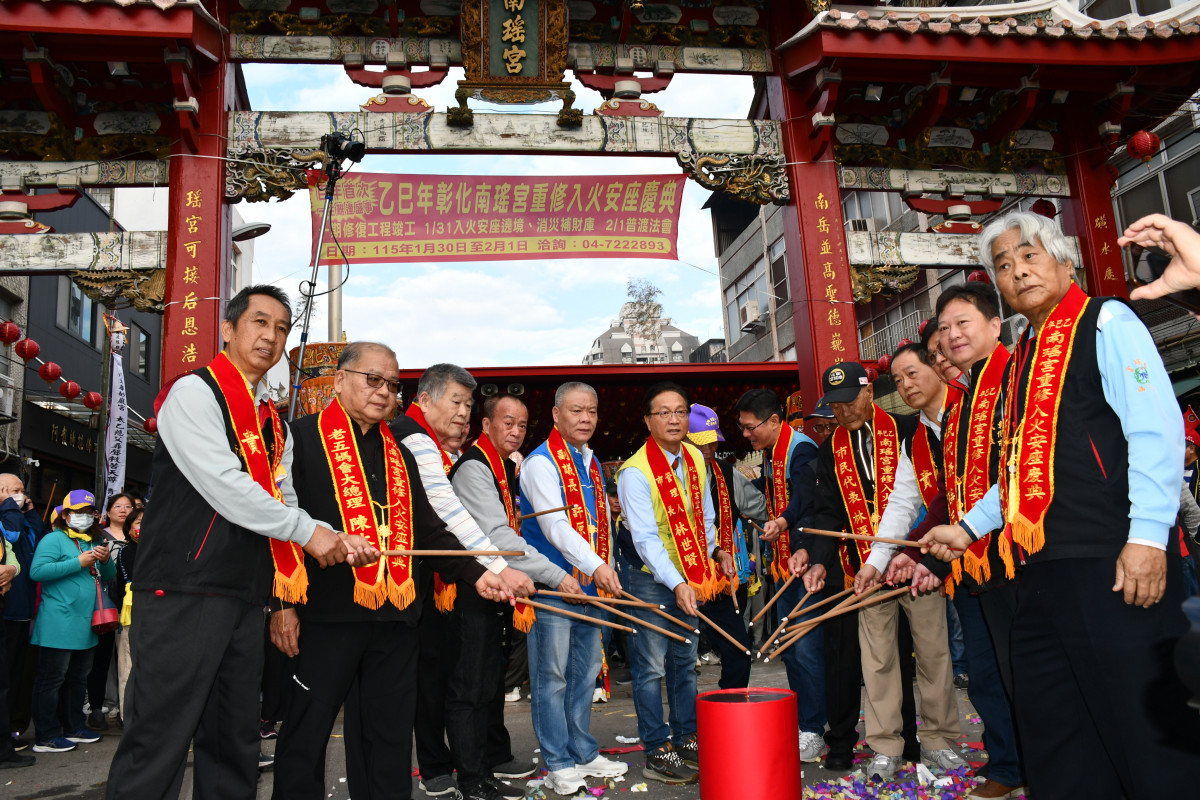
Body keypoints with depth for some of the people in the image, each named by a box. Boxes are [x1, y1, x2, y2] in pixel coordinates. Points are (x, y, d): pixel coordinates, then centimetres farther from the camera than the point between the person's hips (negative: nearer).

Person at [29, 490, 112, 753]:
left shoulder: (94, 542, 16)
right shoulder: (54, 539, -6)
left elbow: (109, 576, 19)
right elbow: (37, 571, -20)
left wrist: (105, 560, -3)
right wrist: (78, 563, -20)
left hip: (85, 623, 8)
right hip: (59, 623, -8)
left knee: (78, 678, 16)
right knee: (52, 679, -2)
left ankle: (75, 728, 27)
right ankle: (46, 737, 5)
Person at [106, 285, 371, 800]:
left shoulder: (274, 423, 18)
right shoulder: (194, 393, -5)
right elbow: (223, 486, -16)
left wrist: (337, 540, -2)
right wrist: (307, 530, -12)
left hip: (246, 597, 8)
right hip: (184, 592, -7)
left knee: (235, 745, 13)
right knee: (158, 743, -5)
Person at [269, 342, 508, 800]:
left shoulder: (400, 455, 18)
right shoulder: (304, 438, -2)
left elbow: (428, 531, 19)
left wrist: (475, 574, 9)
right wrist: (281, 601, -13)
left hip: (396, 616, 6)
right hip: (328, 613, -6)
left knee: (391, 736, 12)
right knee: (306, 736, 5)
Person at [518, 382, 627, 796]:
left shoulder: (591, 463, 14)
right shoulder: (541, 463, -10)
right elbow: (554, 525, -22)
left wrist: (607, 570, 15)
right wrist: (596, 566, -31)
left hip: (592, 587, 8)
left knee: (586, 672, 14)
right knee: (552, 677, 0)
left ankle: (584, 754, 26)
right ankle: (559, 764, 12)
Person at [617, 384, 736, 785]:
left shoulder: (695, 459, 2)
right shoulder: (635, 473, -19)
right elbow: (645, 538, -25)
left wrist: (715, 549, 0)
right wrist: (676, 585, -32)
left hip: (691, 576, 7)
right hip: (651, 579, -6)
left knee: (685, 662, 15)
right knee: (652, 667, 0)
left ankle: (687, 740, 27)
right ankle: (658, 752, 11)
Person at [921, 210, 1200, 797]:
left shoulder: (1106, 323, -2)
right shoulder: (1020, 361, 20)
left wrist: (1148, 536, -21)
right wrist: (969, 528, 22)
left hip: (1115, 568, -8)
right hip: (1042, 572, 8)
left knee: (1148, 737, -3)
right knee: (1055, 746, 14)